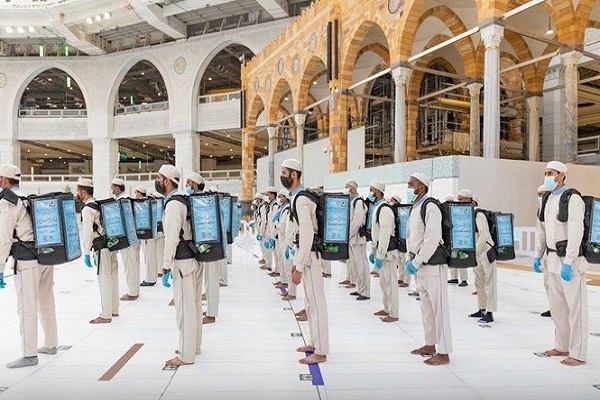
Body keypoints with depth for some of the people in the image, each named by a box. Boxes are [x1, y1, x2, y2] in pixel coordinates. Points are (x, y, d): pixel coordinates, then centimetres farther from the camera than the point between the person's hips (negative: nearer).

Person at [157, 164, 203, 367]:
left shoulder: (173, 205, -16)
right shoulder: (182, 200, 14)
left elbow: (172, 239, -20)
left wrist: (166, 268, -17)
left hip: (183, 262, -10)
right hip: (193, 259, 10)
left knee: (185, 307, -2)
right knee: (194, 305, 17)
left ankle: (186, 355, 8)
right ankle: (194, 346, 30)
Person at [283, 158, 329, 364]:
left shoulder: (301, 200, -18)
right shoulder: (299, 197, 13)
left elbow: (307, 234, -24)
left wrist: (299, 267, -23)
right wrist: (296, 262, 20)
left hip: (311, 255, -11)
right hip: (307, 253, 11)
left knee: (316, 303, -2)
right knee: (310, 302, 19)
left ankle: (321, 352, 8)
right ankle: (314, 343, 32)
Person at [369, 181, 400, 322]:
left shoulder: (384, 209, -18)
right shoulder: (377, 208, 15)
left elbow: (385, 234, -23)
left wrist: (380, 256, -23)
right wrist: (373, 251, 22)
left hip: (387, 251, -10)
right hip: (380, 250, 10)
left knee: (390, 283, -3)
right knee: (383, 282, 18)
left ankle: (393, 314, 5)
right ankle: (386, 309, 30)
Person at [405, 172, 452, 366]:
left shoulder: (430, 207, -14)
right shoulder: (414, 208, 14)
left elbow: (432, 239, -22)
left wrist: (417, 262, -17)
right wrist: (410, 259, 8)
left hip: (433, 266, -9)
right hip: (419, 266, 9)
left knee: (439, 308, -3)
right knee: (426, 308, 18)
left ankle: (443, 353, 5)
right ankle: (430, 345, 31)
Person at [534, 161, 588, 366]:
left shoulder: (572, 199, -13)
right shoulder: (548, 200, 12)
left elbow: (576, 233, -22)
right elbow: (542, 231, 18)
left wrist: (568, 262, -26)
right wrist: (538, 255, 15)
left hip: (571, 261, -8)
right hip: (553, 260, 8)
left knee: (575, 308, 0)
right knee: (557, 306, 15)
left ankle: (578, 354, 9)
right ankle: (562, 346, 28)